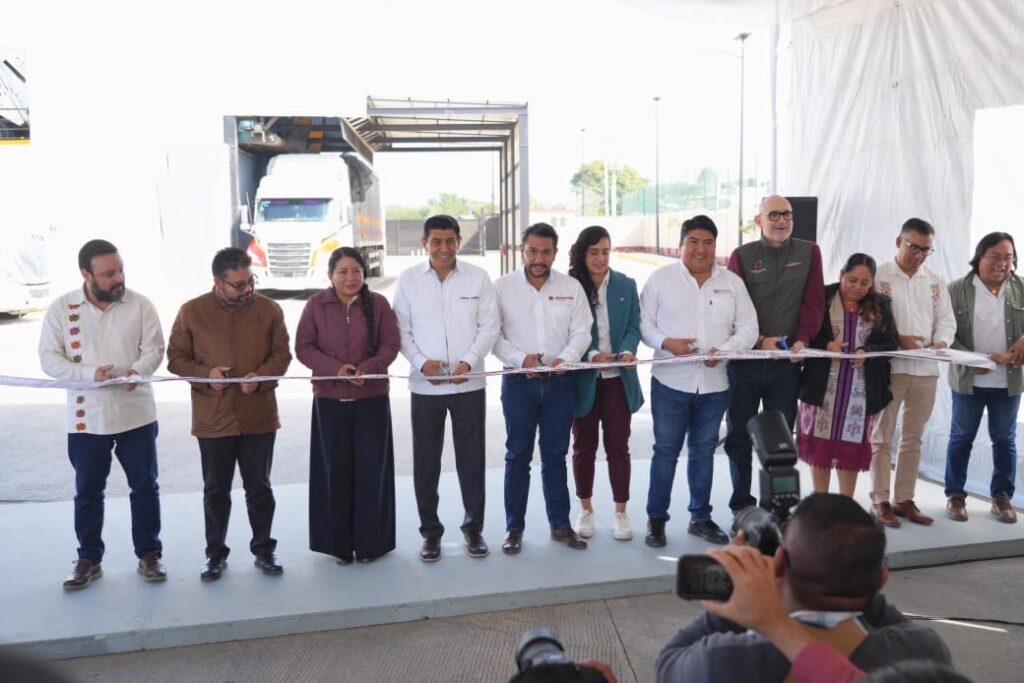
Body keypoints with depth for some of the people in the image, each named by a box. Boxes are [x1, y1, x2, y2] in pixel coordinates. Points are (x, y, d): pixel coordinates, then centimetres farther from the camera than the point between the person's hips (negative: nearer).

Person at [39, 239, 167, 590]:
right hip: (86, 418, 0)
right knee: (88, 491, 11)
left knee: (145, 486, 7)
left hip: (136, 414, 0)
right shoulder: (61, 308, -3)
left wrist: (137, 370, -25)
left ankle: (149, 554, 22)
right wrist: (90, 373, -21)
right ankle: (89, 560, 27)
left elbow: (154, 348, -4)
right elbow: (49, 358, -5)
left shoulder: (140, 304, -3)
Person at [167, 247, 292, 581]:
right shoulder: (192, 311, -3)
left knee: (259, 487, 11)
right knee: (216, 490, 12)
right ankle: (215, 553, 27)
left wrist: (260, 376, -17)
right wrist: (205, 374, -16)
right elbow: (176, 359, 2)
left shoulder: (269, 309, -1)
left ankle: (264, 549, 27)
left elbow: (281, 354, 2)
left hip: (259, 416, 0)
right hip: (212, 419, 0)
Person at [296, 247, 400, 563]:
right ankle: (339, 543, 19)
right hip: (329, 400, 0)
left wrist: (367, 368, -18)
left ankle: (369, 543, 17)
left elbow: (391, 343, -1)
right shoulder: (316, 305, 2)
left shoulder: (378, 303, 1)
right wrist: (335, 368, -17)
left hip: (372, 399, 0)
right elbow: (303, 347, 0)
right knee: (336, 471, 6)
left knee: (371, 471, 3)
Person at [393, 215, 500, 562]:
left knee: (472, 458, 8)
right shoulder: (409, 279, 2)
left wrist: (469, 362, -13)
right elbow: (401, 330, 2)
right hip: (424, 386, 0)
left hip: (469, 384, 0)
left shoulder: (478, 277, 1)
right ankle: (430, 531, 22)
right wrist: (421, 362, -13)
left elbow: (489, 327, 0)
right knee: (425, 462, 7)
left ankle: (474, 528, 24)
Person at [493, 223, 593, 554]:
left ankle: (560, 524, 21)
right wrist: (521, 358, -18)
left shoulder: (571, 287, 4)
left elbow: (581, 332, 1)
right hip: (518, 381, -1)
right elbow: (493, 334, -4)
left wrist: (566, 358, -17)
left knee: (555, 455, 10)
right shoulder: (502, 287, -1)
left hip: (559, 381, 2)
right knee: (518, 456, 5)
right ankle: (514, 527, 17)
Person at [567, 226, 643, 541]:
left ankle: (621, 512, 17)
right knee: (584, 446, 11)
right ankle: (586, 509, 27)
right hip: (583, 377, -1)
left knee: (618, 445, 5)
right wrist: (592, 355, -20)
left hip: (618, 377, 1)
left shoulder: (626, 285, 5)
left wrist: (627, 351, -16)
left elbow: (633, 327, 3)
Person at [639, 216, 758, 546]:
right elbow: (644, 324, 0)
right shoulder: (660, 278, 0)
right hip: (671, 382, -3)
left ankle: (700, 517, 27)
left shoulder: (732, 282, 7)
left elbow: (748, 328, 6)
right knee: (665, 451, 3)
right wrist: (667, 343, -18)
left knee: (703, 451, 14)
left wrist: (724, 350, -12)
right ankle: (656, 519, 16)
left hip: (715, 384, 3)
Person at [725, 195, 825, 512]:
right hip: (744, 359, 0)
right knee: (739, 435, 6)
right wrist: (759, 340, -16)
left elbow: (814, 301, 1)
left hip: (787, 361, 1)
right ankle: (741, 505, 18)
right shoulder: (742, 255, 1)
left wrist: (803, 339, -13)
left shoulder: (809, 252, 5)